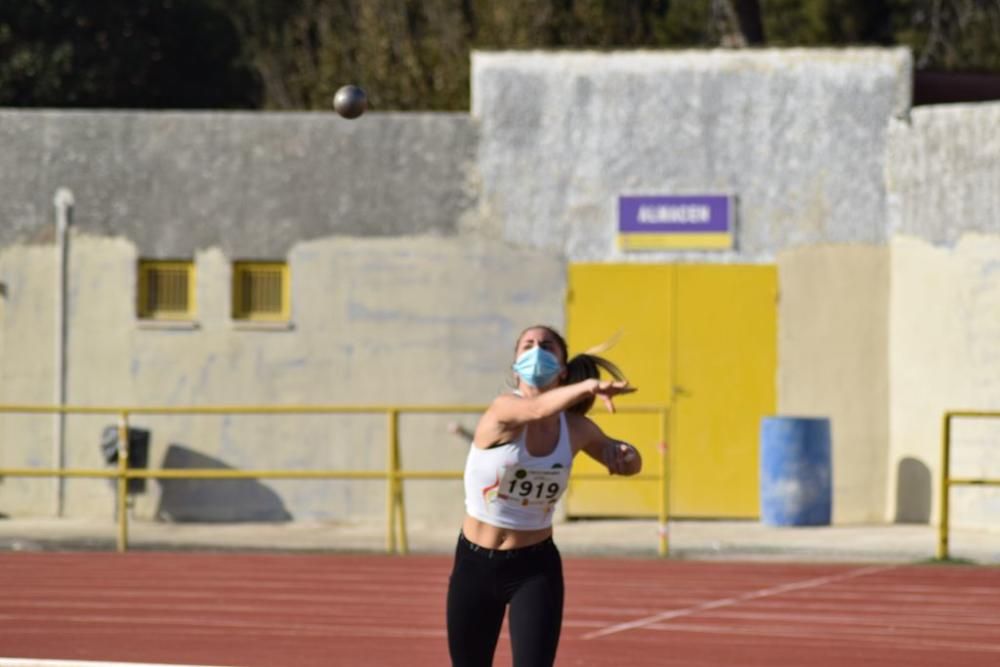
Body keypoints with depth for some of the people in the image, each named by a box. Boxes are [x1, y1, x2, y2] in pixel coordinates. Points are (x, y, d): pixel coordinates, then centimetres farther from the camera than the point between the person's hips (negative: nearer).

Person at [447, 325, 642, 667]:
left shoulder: (575, 429, -5)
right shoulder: (503, 410, -18)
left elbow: (631, 464, 13)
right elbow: (536, 409, -43)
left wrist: (624, 454, -13)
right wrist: (588, 387, -63)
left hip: (535, 568, 1)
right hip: (475, 564, -1)